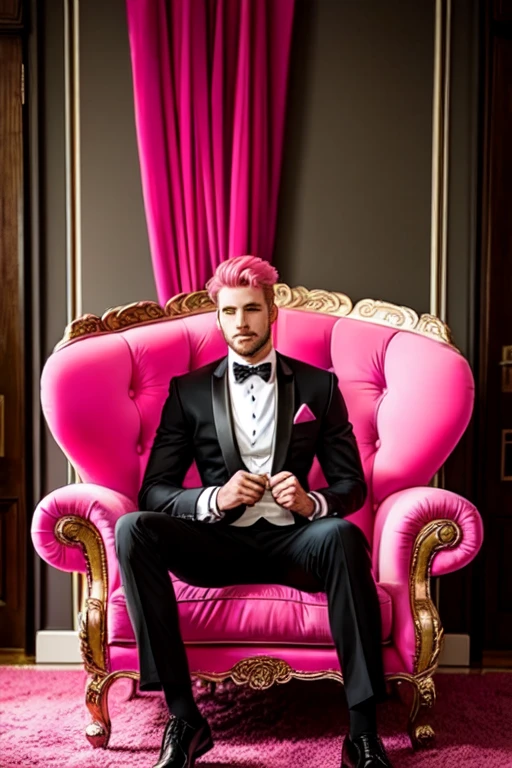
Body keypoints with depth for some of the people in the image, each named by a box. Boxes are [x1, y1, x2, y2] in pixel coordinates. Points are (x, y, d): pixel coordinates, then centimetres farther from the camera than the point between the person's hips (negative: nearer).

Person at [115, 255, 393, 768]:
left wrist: (312, 503, -15)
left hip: (293, 539, 0)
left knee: (341, 535, -34)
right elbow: (152, 492, 3)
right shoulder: (188, 391, 9)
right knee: (133, 529, -27)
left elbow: (352, 485, 8)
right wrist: (215, 499, -18)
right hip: (220, 541, 1)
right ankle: (184, 717, -20)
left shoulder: (318, 386, 10)